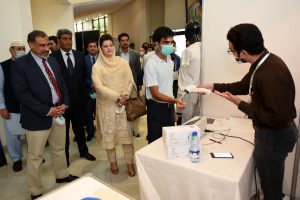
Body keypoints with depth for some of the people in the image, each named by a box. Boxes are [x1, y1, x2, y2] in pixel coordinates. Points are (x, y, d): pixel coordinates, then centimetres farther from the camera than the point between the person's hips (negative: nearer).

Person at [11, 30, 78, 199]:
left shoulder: (53, 60, 10)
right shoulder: (20, 64, -10)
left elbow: (62, 83, 12)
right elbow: (22, 93, -16)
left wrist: (64, 103, -4)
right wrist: (47, 111, -18)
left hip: (59, 112, 6)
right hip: (37, 117, -6)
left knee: (60, 149, 21)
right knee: (35, 157, 8)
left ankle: (62, 175, 43)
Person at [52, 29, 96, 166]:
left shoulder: (80, 55, 3)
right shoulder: (53, 57, -9)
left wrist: (82, 92, 6)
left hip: (78, 98, 3)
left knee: (79, 127, 18)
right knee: (63, 130, 13)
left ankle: (83, 151, 37)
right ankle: (64, 156, 30)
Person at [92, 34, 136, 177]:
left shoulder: (123, 63, 4)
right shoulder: (97, 66, -2)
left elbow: (130, 81, 2)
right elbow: (99, 86, -11)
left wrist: (125, 95, -16)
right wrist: (117, 97, -17)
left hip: (124, 104, 1)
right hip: (106, 105, -1)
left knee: (126, 133, 2)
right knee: (109, 134, 9)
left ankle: (130, 163, 15)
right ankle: (113, 162, 26)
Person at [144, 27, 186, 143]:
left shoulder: (170, 60, 5)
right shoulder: (151, 64, -19)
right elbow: (155, 94, -23)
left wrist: (173, 105, 16)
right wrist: (175, 100, -37)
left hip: (169, 106, 7)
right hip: (157, 108, -7)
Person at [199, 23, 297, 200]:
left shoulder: (271, 75, -33)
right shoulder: (263, 61, -2)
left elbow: (277, 118, -30)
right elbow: (243, 86, 13)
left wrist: (240, 104, -23)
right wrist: (213, 86, 9)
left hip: (274, 136, -9)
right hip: (268, 132, 9)